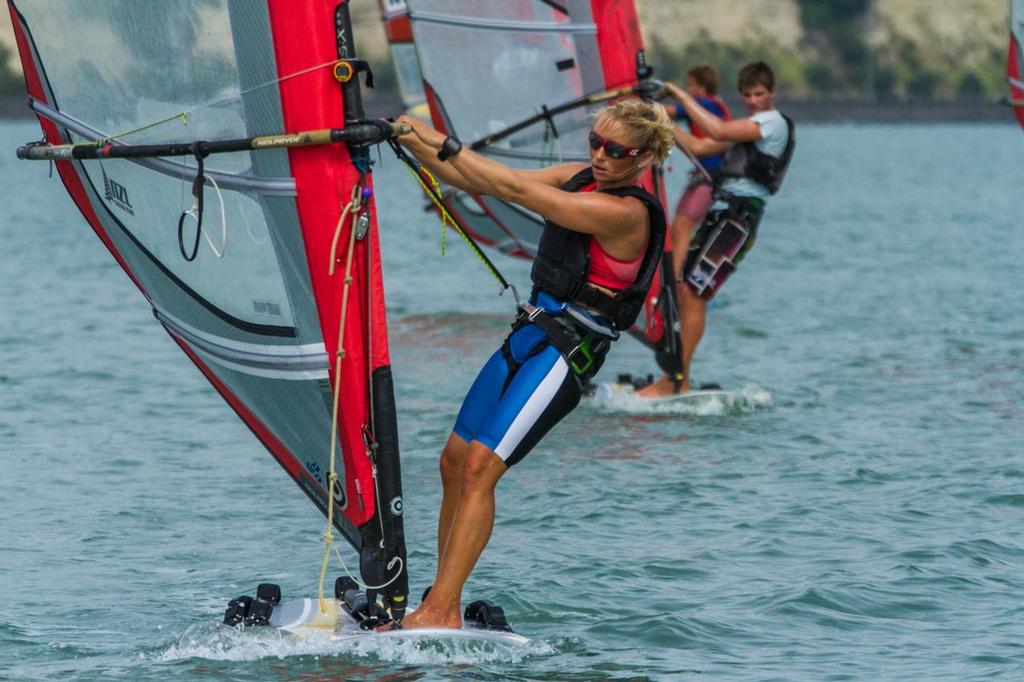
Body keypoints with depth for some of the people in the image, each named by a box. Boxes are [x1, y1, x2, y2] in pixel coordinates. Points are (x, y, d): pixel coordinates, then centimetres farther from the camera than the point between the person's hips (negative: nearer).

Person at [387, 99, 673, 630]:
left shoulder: (626, 213, -18)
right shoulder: (579, 178, 8)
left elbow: (516, 190, -22)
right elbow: (480, 185, 8)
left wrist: (443, 144, -20)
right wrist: (415, 145, -6)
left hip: (567, 353, -9)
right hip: (531, 333, 9)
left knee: (480, 466, -17)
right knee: (455, 460, 5)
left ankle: (438, 613, -17)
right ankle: (444, 606, 10)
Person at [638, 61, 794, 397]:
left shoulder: (774, 123, -6)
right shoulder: (748, 127, 26)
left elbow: (718, 132, -20)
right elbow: (698, 147, 25)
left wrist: (680, 94, -14)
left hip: (740, 215, -10)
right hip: (719, 212, 10)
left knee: (694, 293, -15)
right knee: (681, 289, 2)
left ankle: (673, 382, -15)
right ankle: (681, 380, 3)